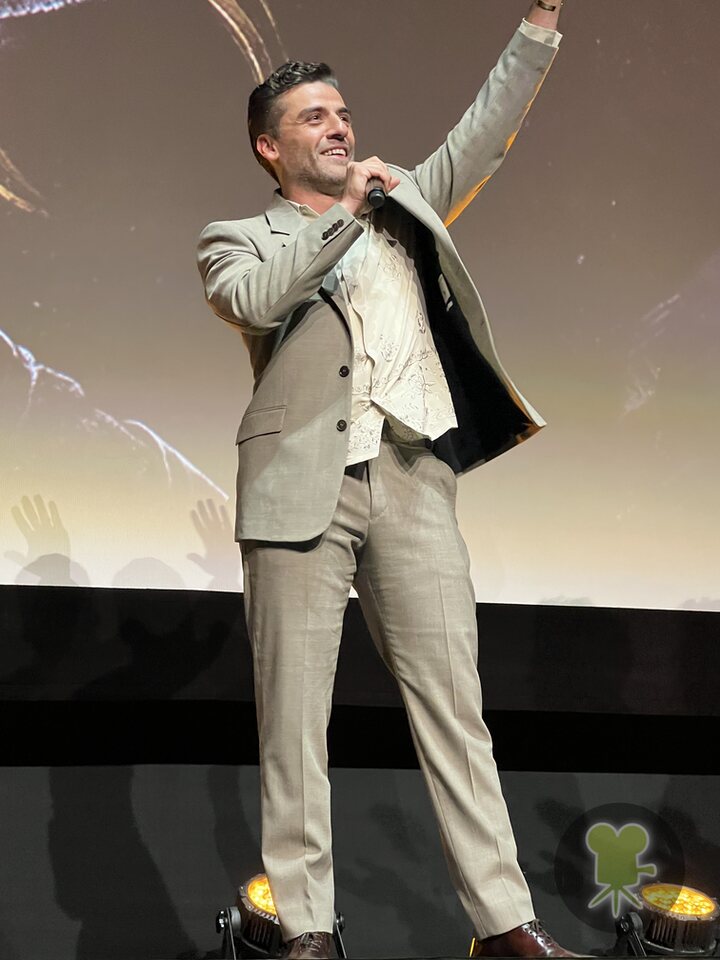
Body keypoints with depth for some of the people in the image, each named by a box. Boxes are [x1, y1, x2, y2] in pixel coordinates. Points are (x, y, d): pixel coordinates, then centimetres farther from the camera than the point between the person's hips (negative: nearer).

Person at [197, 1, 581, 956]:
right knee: (293, 717, 0)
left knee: (454, 705, 0)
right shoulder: (238, 239, 11)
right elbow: (257, 299, -10)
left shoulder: (404, 204, 23)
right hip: (301, 491, -2)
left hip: (412, 484, 3)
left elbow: (486, 132, 16)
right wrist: (344, 214, -14)